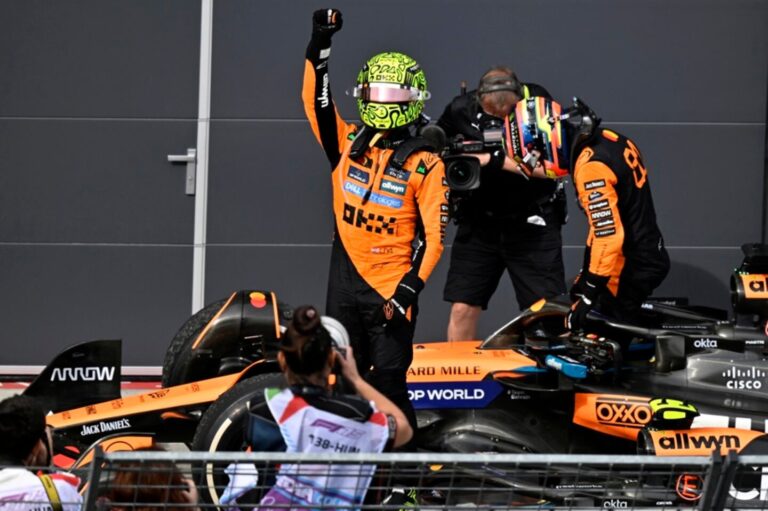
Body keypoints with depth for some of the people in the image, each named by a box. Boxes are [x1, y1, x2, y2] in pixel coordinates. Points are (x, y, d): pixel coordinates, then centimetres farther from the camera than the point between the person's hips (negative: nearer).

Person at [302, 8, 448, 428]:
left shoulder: (425, 164, -6)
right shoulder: (349, 144, 7)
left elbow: (434, 235, -9)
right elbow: (316, 100, 0)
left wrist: (409, 289, -17)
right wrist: (319, 45, -12)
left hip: (390, 288, -5)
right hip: (345, 281, 5)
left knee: (388, 379, -9)